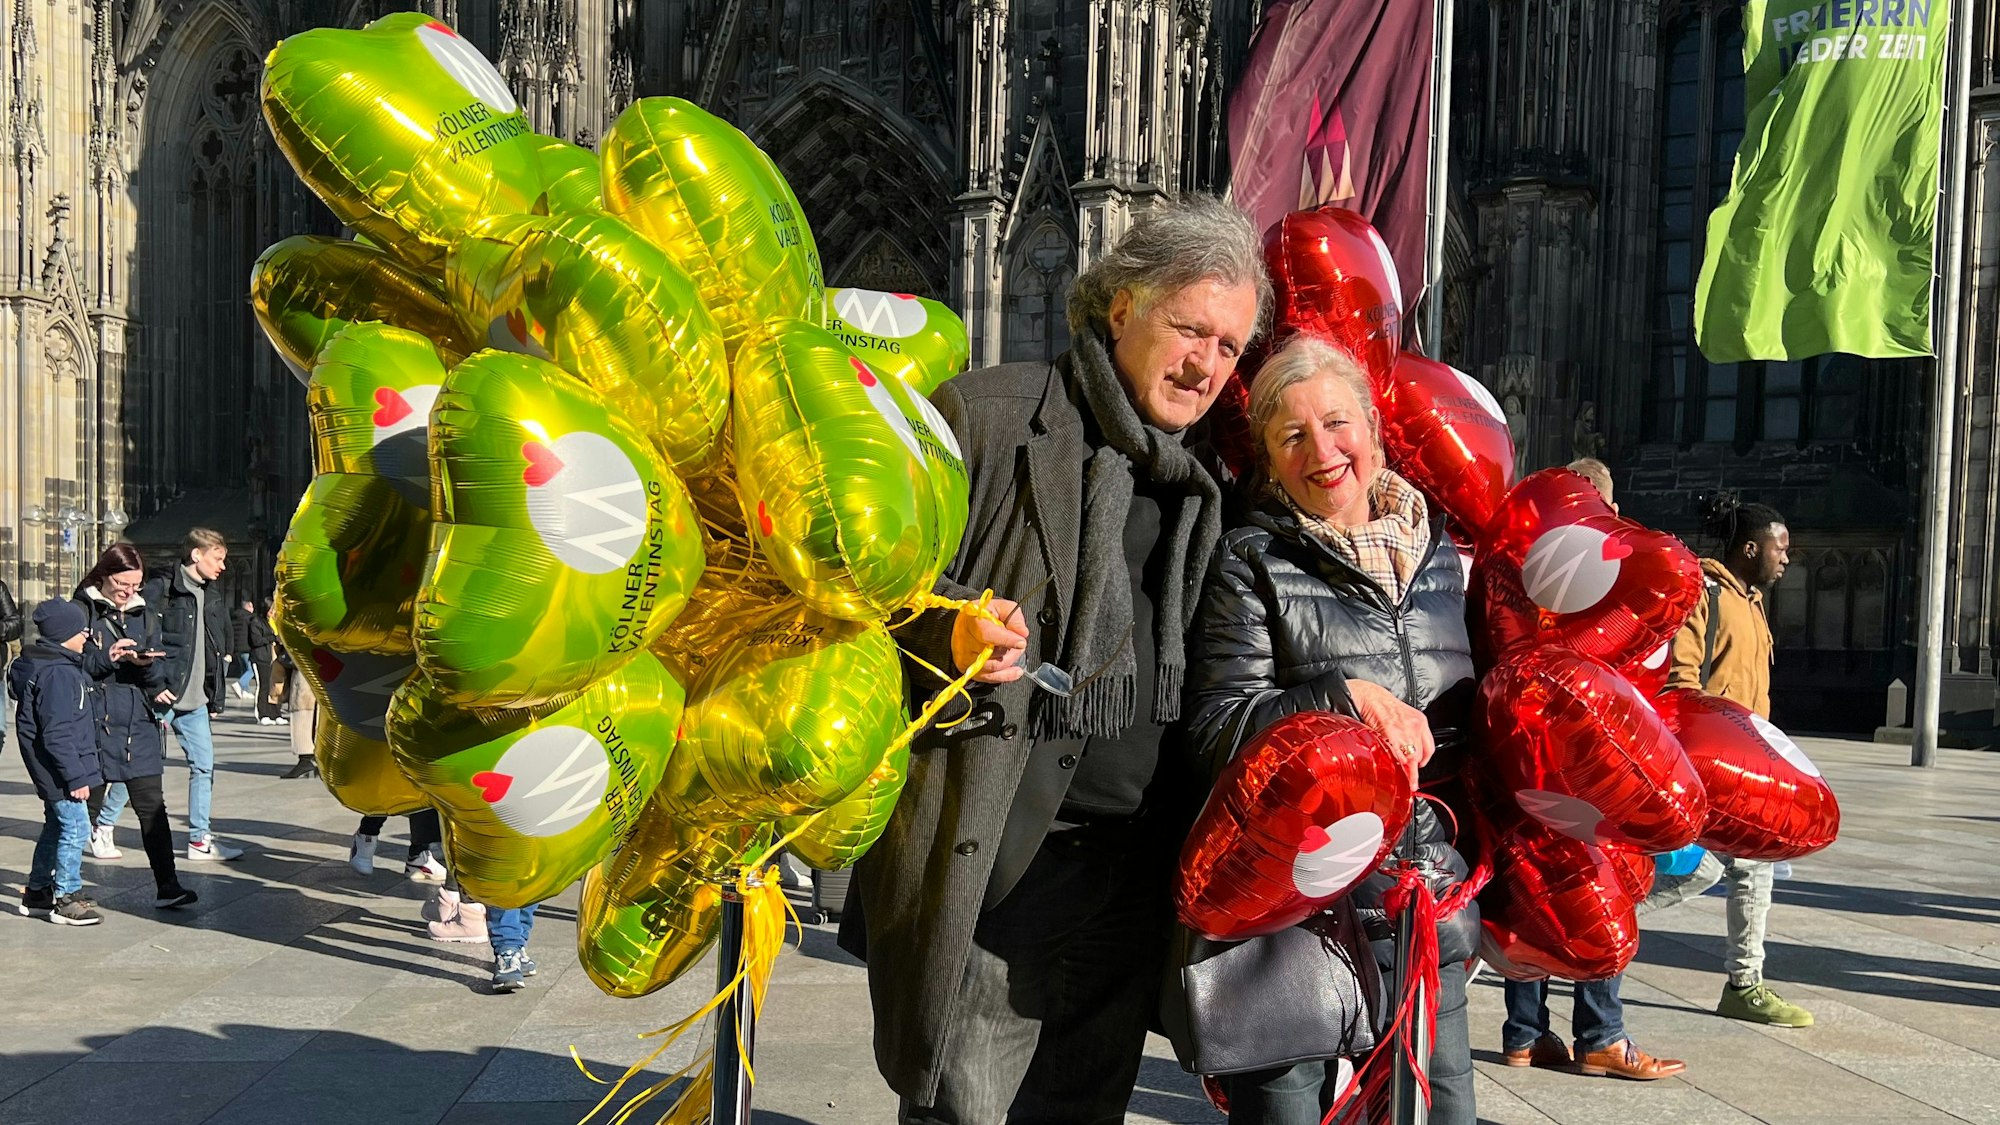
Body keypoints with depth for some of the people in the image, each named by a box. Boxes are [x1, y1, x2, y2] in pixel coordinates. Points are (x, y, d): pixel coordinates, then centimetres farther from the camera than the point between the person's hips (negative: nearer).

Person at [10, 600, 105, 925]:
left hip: (50, 769, 11)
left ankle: (37, 893, 30)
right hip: (58, 767, -11)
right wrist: (76, 776, -21)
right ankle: (66, 899, 5)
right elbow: (57, 734, -24)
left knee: (56, 828, 20)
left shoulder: (42, 664, 11)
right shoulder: (57, 673, -22)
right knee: (76, 829, -4)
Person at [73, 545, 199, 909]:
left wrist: (146, 664, -10)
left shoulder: (142, 614, 12)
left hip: (139, 726, 4)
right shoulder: (83, 611, -2)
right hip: (95, 725, -4)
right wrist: (108, 658, -21)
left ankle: (166, 886, 2)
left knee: (152, 807, 0)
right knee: (86, 807, 6)